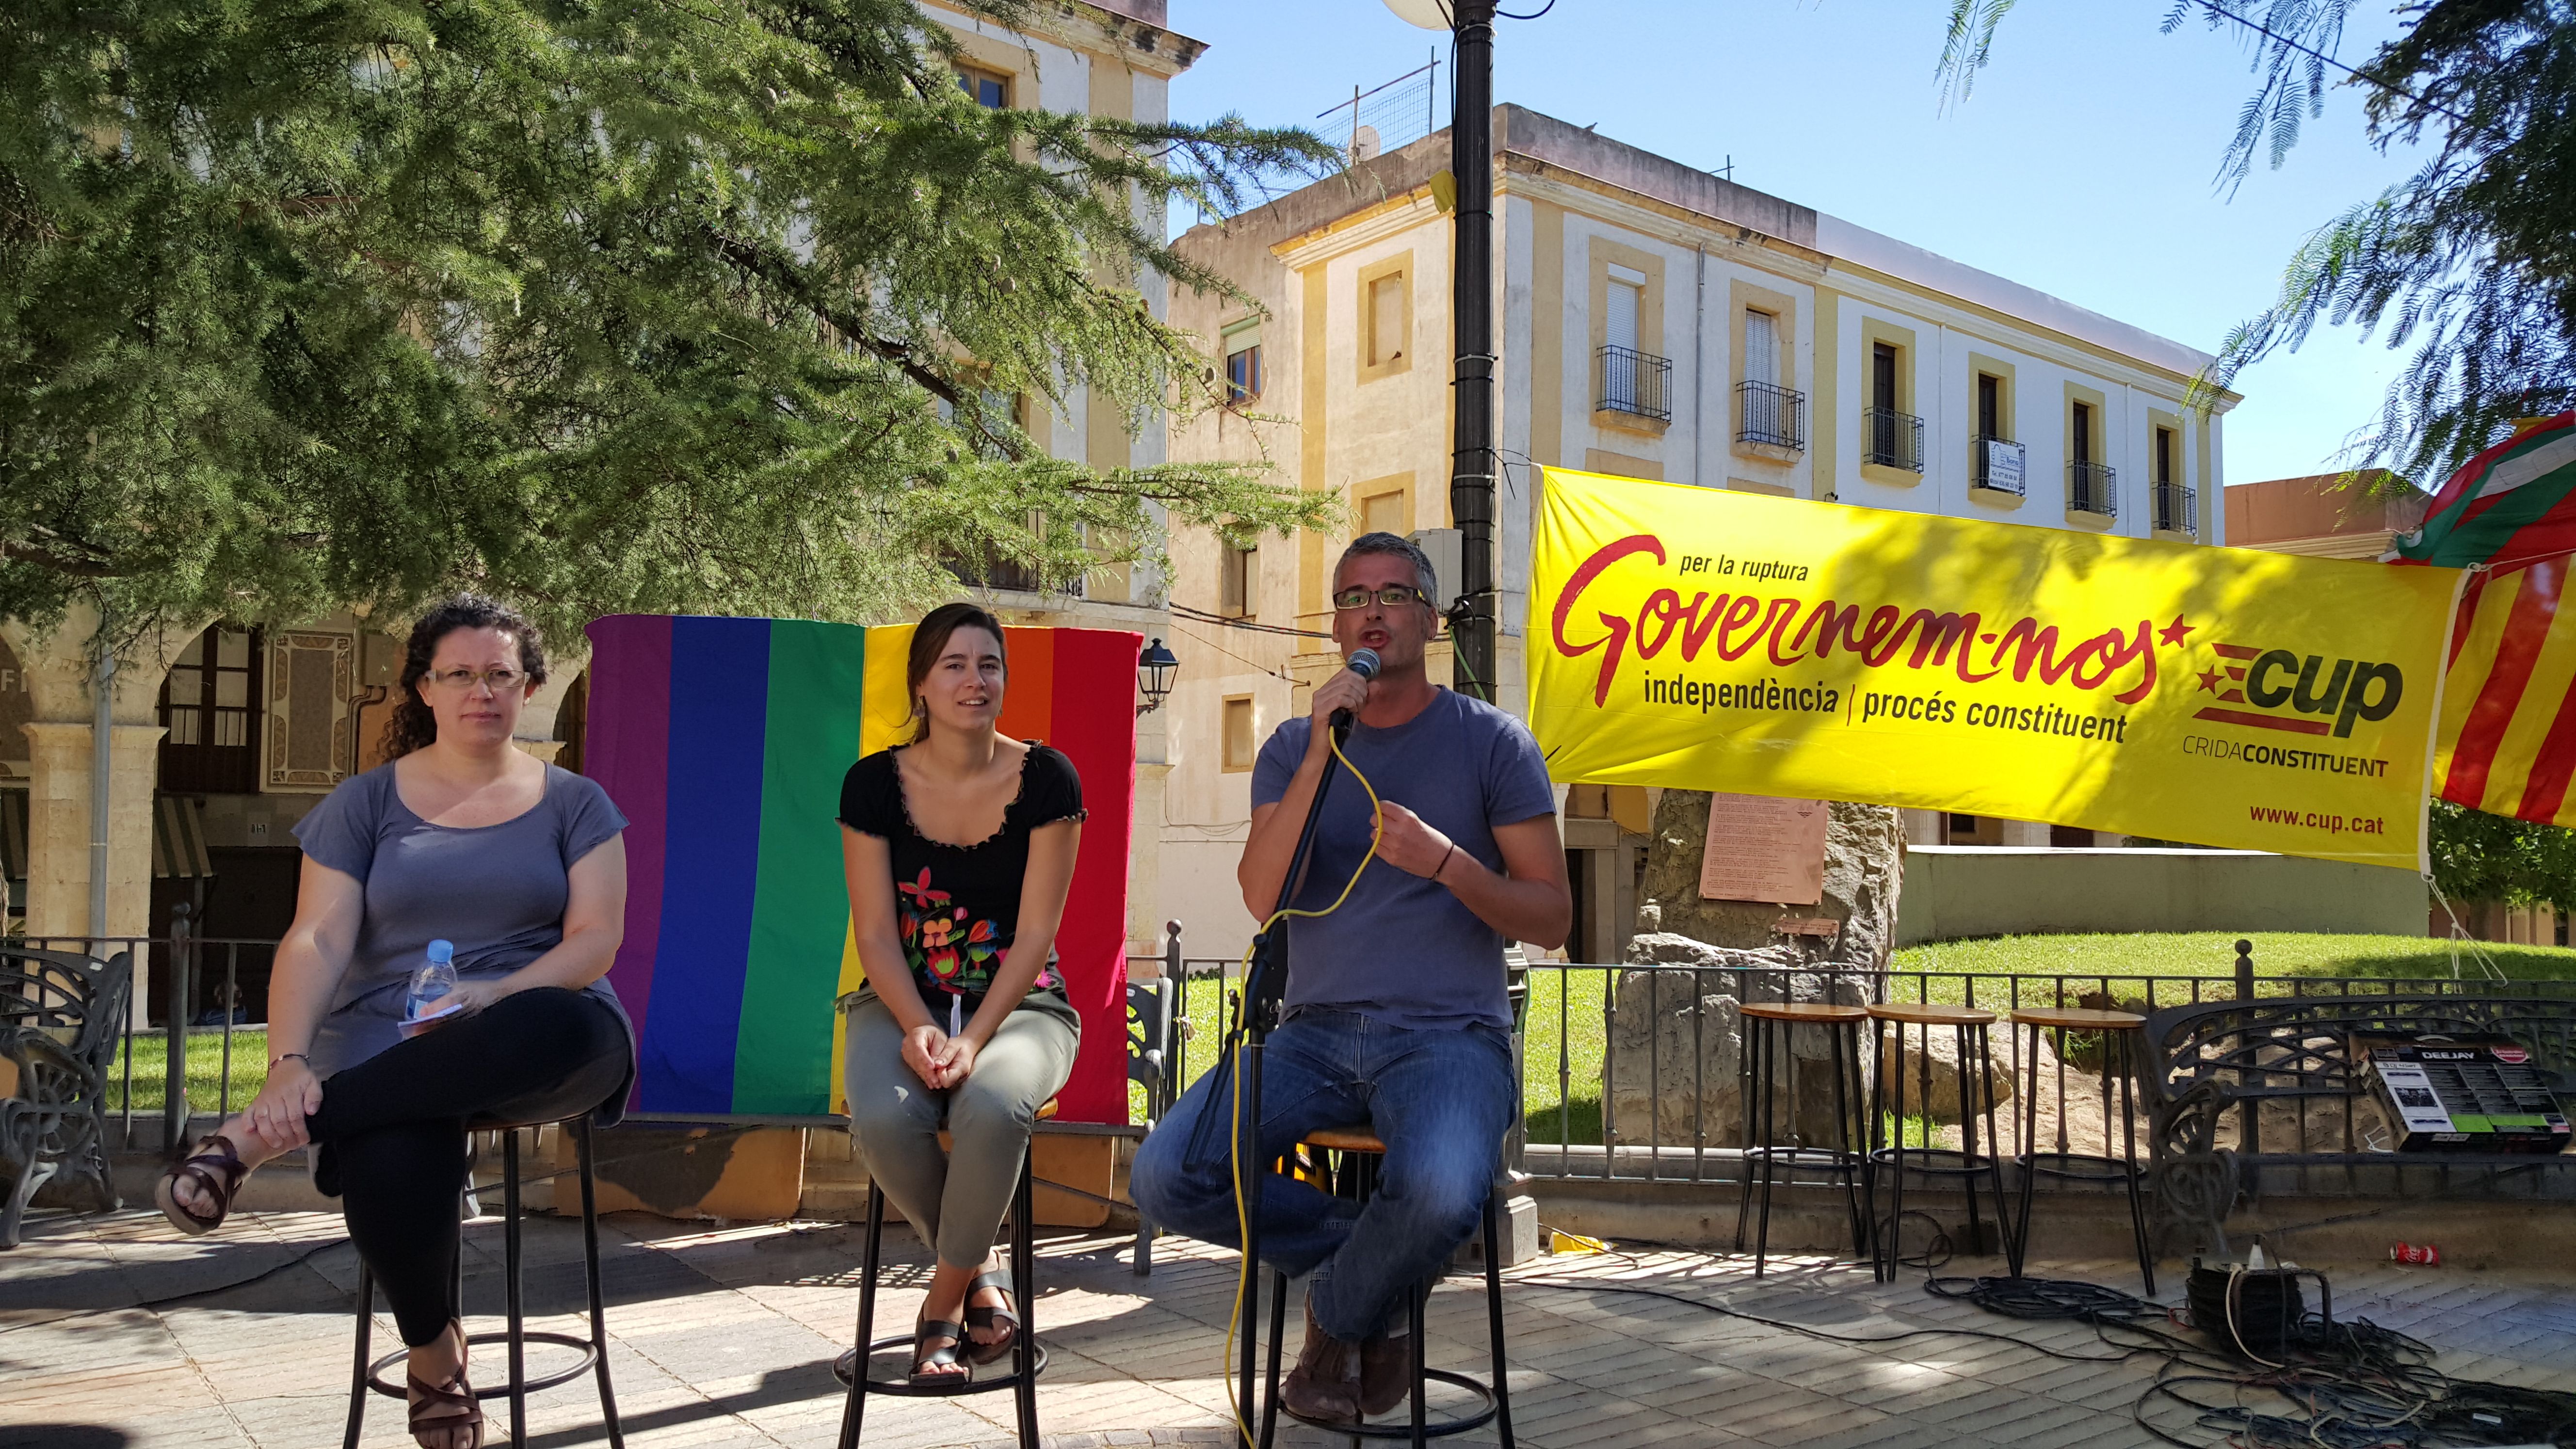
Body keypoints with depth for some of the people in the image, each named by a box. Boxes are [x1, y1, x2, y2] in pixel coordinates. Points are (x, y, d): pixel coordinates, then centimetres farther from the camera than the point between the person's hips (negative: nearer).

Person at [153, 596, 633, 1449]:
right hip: (389, 1040, 0)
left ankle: (259, 1137, -30)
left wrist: (490, 999, -18)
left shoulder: (574, 804, 12)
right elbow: (317, 943, 0)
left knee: (567, 1028, -41)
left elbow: (595, 942, 1)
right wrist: (289, 1062, -19)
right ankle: (433, 1349, -6)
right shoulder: (365, 804, 13)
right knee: (391, 1169, -38)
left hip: (532, 1044, 0)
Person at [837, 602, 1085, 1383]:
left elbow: (1035, 932, -8)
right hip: (902, 1004, 1)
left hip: (1020, 1005, -1)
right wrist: (921, 1032, -18)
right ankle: (978, 1270, -2)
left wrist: (972, 1041, -19)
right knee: (883, 1118, -31)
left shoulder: (1046, 779, -5)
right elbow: (876, 932, -2)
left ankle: (945, 1296, -7)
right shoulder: (874, 783, -1)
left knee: (992, 1107, -35)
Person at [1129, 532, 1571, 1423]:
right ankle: (1367, 1265, 6)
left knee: (1439, 1196, -35)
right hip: (1316, 1032, 3)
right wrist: (1320, 756, -13)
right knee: (1164, 1177, -20)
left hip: (1448, 1035, -3)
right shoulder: (1293, 747, 12)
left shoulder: (1491, 741, 4)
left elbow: (1551, 920, 2)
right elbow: (1262, 898, -4)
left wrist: (1447, 863, -15)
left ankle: (1340, 1313, 2)